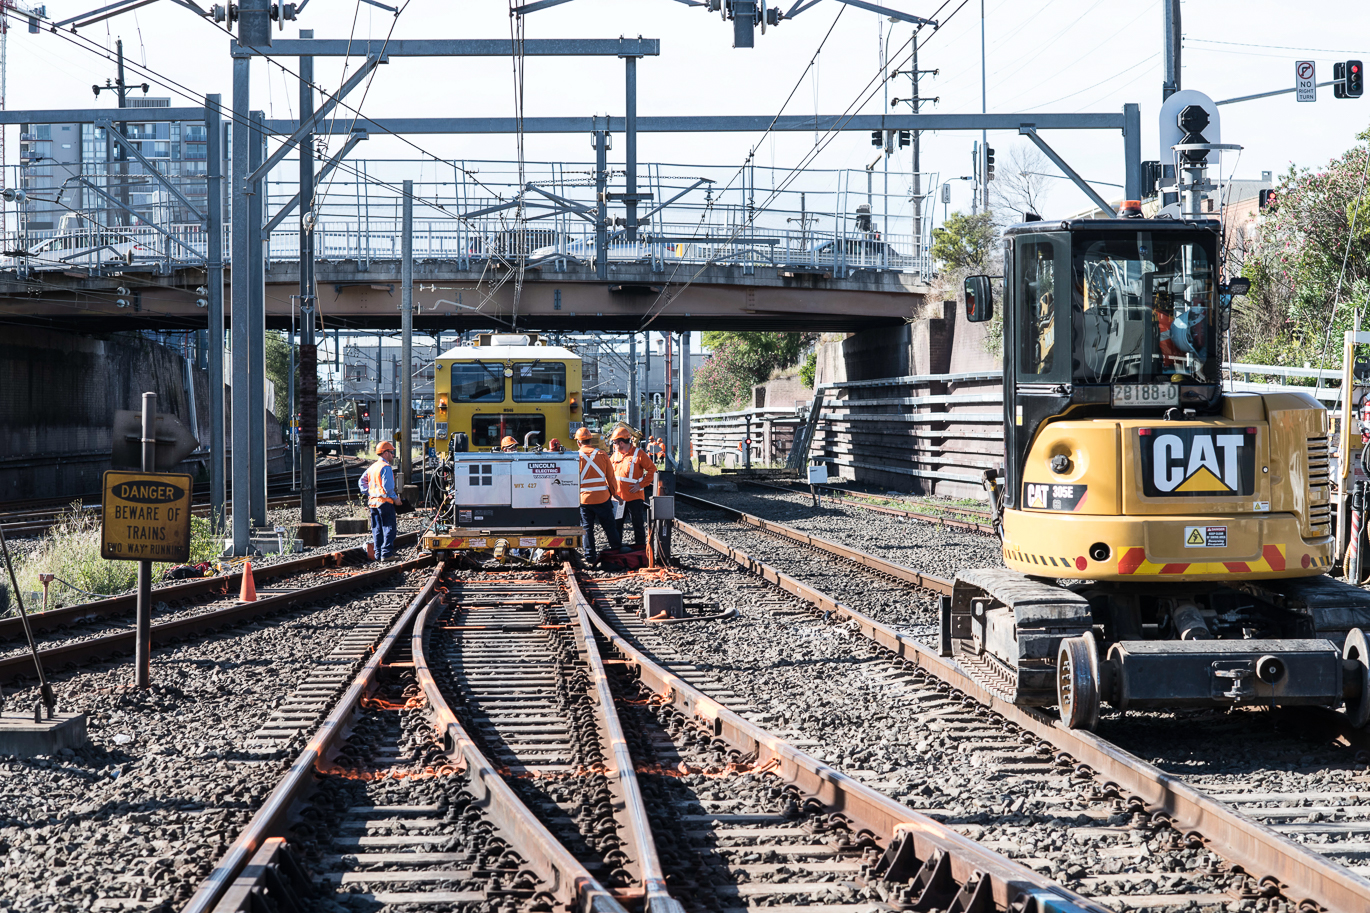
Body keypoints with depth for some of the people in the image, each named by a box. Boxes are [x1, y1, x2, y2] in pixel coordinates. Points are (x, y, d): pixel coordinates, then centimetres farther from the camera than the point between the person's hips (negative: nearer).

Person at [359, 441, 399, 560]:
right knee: (389, 528, -5)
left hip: (373, 502, 8)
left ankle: (378, 554, 10)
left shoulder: (371, 467, 15)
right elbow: (388, 487, -19)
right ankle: (386, 553, -11)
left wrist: (368, 494, 15)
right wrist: (395, 498, -8)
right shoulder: (386, 467, -12)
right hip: (385, 501, -8)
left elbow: (362, 482, 16)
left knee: (377, 529, 10)